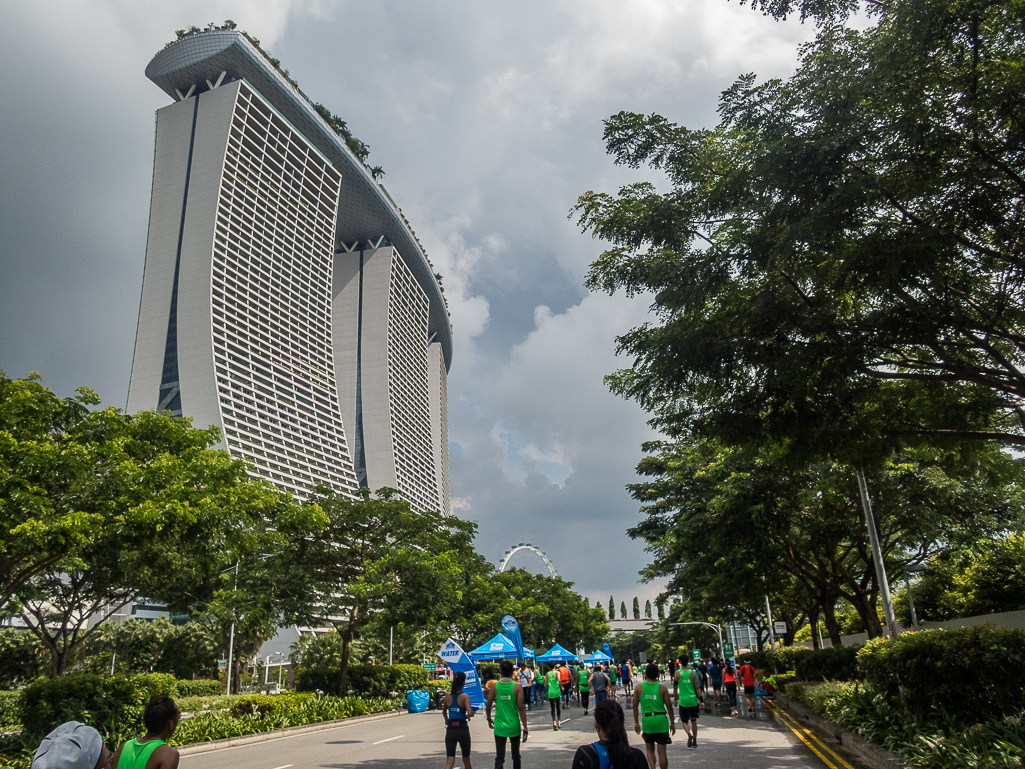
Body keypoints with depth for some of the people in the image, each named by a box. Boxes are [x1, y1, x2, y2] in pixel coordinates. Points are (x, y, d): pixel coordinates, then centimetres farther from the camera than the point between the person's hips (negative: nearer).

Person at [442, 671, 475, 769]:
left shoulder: (448, 695, 3)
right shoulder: (465, 696, -9)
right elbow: (470, 713, -22)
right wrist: (468, 716, 1)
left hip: (450, 729, 3)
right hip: (462, 728, -3)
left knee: (449, 761, 0)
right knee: (466, 758, 18)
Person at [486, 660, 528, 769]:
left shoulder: (494, 687, -5)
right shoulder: (517, 687, -9)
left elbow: (488, 707, -1)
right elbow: (521, 708, -12)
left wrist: (489, 719, 19)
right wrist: (525, 728, -6)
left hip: (499, 727, 0)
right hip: (514, 727, 0)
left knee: (499, 757, 4)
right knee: (516, 755, 19)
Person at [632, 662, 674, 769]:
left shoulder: (639, 687, 0)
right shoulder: (662, 688, -4)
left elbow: (635, 706, 3)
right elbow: (669, 706, -2)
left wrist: (636, 722, 12)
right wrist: (672, 723, 10)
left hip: (647, 720, 1)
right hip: (661, 720, -1)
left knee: (650, 749, 17)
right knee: (662, 751, 8)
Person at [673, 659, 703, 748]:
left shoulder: (677, 674, -4)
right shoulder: (693, 673, -2)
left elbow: (675, 688, 1)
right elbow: (697, 688, -4)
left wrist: (675, 699, 13)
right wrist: (701, 700, 0)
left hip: (683, 701, -2)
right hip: (693, 700, 2)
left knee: (684, 721, 8)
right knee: (693, 721, 17)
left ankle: (689, 734, -20)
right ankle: (694, 741, 20)